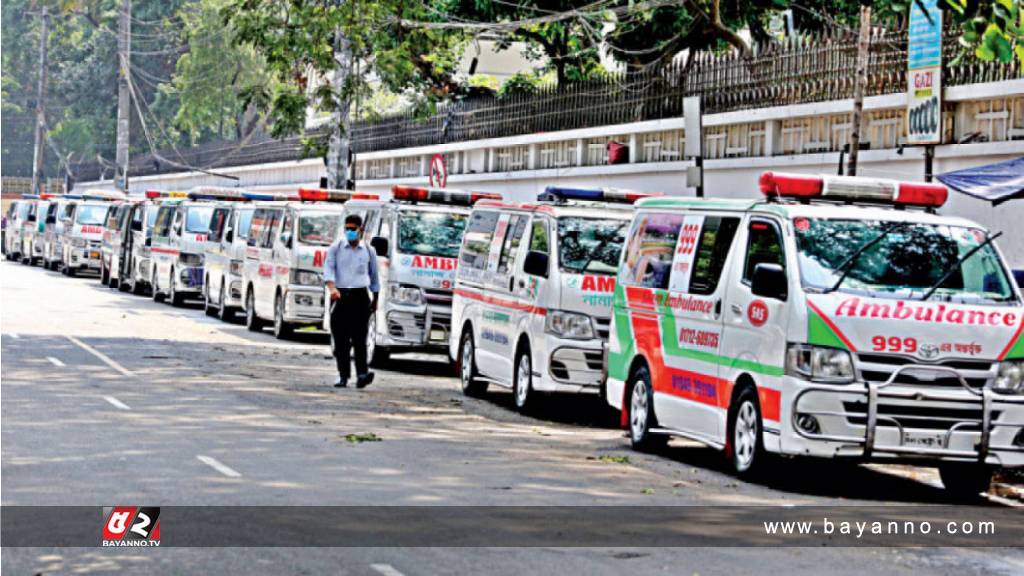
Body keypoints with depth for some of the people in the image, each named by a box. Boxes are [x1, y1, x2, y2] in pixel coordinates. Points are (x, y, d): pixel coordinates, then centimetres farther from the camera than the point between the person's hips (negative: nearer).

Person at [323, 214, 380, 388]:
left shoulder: (368, 251, 10)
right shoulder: (336, 248, 6)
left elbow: (374, 275, 19)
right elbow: (328, 268, -5)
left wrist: (375, 299, 20)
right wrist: (332, 287, -23)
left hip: (360, 296, 0)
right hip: (340, 296, 0)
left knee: (360, 337, -12)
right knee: (340, 339, 1)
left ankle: (362, 374, -20)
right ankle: (343, 375, 7)